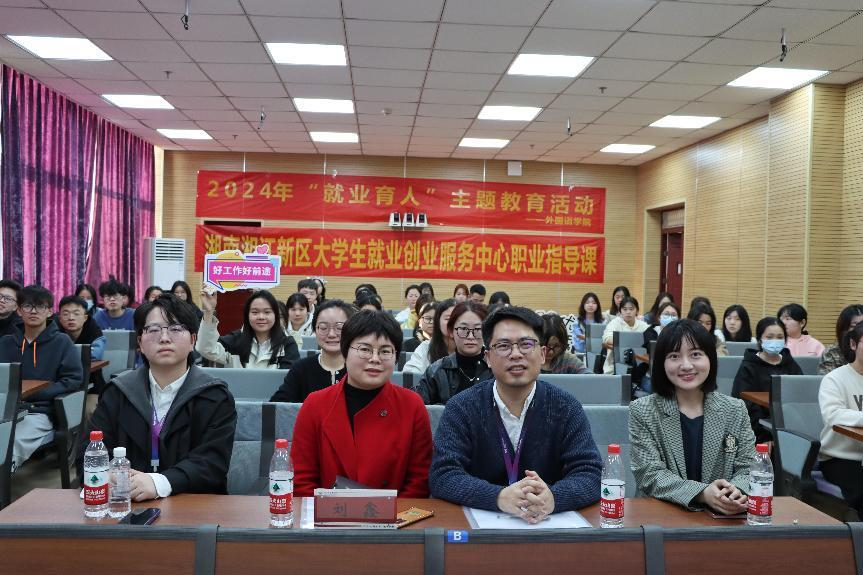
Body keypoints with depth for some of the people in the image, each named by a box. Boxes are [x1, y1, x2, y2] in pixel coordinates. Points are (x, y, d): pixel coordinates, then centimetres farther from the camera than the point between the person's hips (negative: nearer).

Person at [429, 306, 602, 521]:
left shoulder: (567, 408, 1)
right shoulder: (461, 408, -2)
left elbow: (590, 475, -5)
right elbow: (442, 476, -10)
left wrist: (552, 498, -27)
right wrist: (499, 497, -27)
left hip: (550, 524, 2)